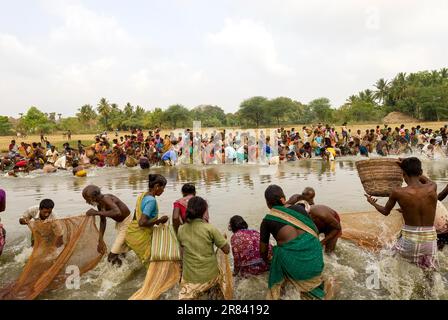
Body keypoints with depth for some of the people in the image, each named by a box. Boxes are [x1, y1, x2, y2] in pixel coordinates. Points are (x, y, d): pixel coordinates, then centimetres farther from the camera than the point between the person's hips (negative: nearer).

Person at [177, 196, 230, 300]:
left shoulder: (181, 230, -2)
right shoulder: (210, 228, -12)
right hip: (210, 277, -1)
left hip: (190, 279, 1)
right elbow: (227, 250, -7)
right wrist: (223, 238, 11)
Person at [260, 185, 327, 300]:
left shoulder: (267, 221, 10)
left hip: (291, 256, -2)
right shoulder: (298, 208, 14)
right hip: (312, 249, 3)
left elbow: (263, 250, 15)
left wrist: (266, 260, 36)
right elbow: (316, 231, 17)